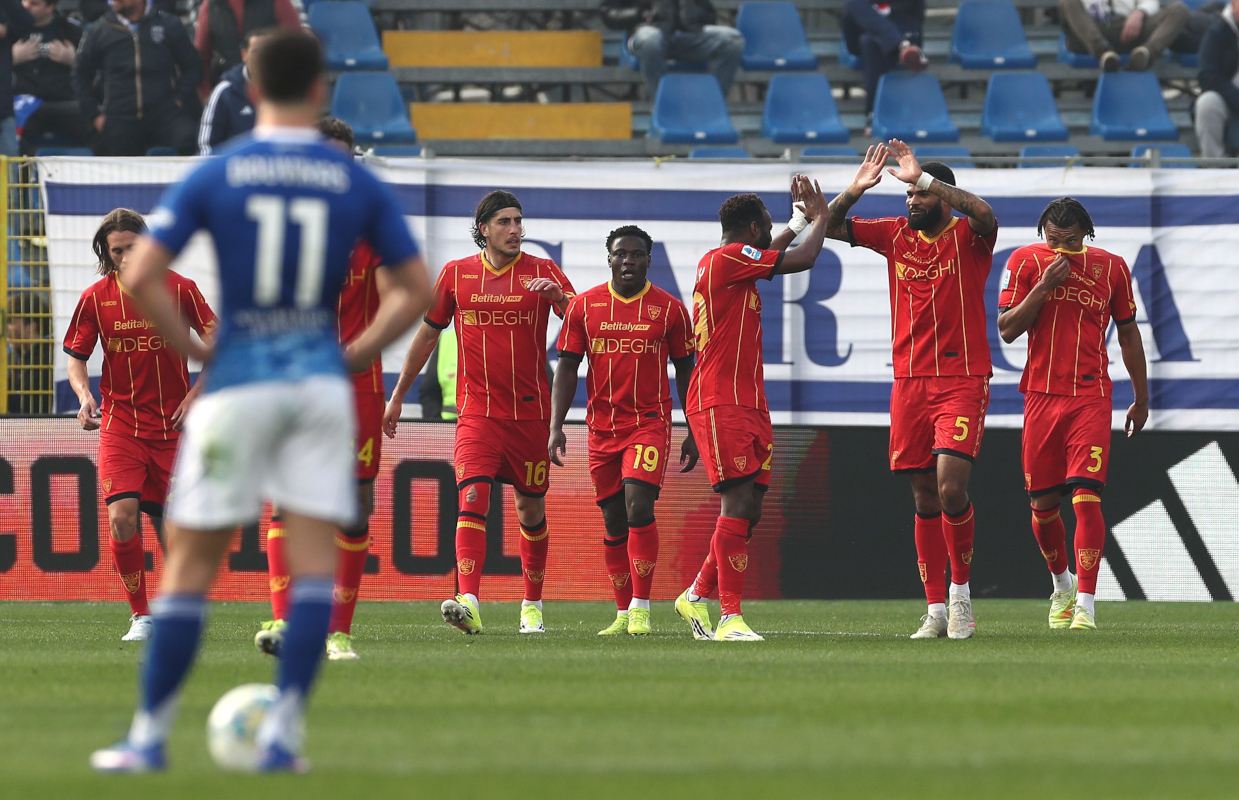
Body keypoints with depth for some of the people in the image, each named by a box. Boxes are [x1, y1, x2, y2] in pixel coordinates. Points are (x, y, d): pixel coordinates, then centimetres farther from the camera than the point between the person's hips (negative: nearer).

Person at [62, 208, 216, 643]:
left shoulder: (179, 289, -3)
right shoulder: (95, 297, 0)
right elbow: (76, 356, 9)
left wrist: (196, 394, -9)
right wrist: (84, 395, -11)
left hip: (173, 424, 0)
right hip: (119, 424, 0)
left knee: (172, 524, 3)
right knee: (121, 518, -17)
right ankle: (141, 615, -4)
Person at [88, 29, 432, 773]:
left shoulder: (214, 176, -1)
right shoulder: (359, 183, 3)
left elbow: (143, 276, -9)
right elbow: (416, 289, 3)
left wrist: (196, 350, 1)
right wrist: (354, 357, 9)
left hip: (239, 383, -1)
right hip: (321, 382, 1)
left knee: (191, 563, 6)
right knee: (315, 561, 4)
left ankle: (150, 735, 8)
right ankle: (283, 733, -5)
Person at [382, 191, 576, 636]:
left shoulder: (541, 271, 3)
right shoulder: (456, 274, 6)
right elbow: (427, 334, 15)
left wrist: (559, 296, -29)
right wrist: (398, 396, 17)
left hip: (531, 412, 1)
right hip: (477, 412, -1)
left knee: (531, 510, 11)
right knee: (472, 500, -19)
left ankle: (532, 605, 28)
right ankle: (468, 603, -31)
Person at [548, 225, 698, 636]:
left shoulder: (670, 309, 1)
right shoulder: (584, 305, 4)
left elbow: (685, 371, 7)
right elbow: (566, 368, 5)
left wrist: (693, 433, 5)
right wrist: (556, 427, -3)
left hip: (650, 422, -3)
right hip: (602, 427, 3)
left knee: (638, 506, -19)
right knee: (614, 521, 6)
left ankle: (641, 610, -16)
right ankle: (623, 614, 15)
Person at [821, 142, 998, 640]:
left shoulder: (968, 238, -4)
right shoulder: (895, 235, 10)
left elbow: (984, 215, -27)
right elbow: (831, 226, 10)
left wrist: (922, 177, -26)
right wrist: (854, 191, -10)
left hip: (963, 380, -5)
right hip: (909, 380, 5)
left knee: (950, 486, -17)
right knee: (924, 498, 5)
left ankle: (961, 590, 2)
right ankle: (936, 609, 9)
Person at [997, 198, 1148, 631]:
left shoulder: (1111, 267, 4)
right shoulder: (1026, 261, 2)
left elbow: (1128, 334, 14)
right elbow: (1007, 329, -4)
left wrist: (1141, 398, 17)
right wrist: (1044, 285, -15)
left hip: (1091, 396, -1)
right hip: (1041, 395, 1)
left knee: (1086, 496, -14)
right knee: (1043, 502, 6)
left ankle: (1085, 604, -15)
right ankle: (1062, 584, 32)